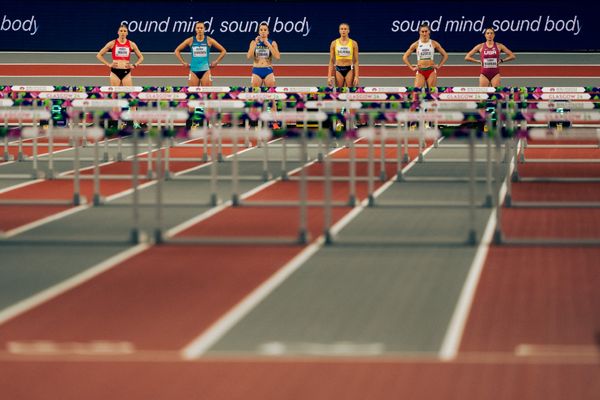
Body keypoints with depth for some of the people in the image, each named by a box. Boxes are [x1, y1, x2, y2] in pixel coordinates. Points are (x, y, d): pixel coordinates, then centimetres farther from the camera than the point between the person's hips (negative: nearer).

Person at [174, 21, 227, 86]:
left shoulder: (209, 40, 1)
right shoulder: (190, 40, 3)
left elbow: (223, 51, 9)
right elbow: (177, 51, 11)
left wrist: (216, 62, 3)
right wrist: (183, 63, 4)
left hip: (205, 70, -1)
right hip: (193, 70, 1)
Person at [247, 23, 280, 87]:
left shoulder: (272, 43, 6)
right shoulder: (254, 42, 8)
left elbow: (277, 57, -8)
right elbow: (249, 56, -5)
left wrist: (268, 44, -11)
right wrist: (255, 43, -11)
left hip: (268, 70, -1)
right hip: (257, 70, 1)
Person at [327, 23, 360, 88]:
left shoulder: (353, 43, 1)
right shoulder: (334, 43, 4)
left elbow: (356, 61, 1)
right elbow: (331, 61, 6)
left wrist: (356, 76, -7)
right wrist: (329, 76, -1)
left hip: (349, 69, -1)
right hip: (338, 70, 1)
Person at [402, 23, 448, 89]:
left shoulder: (434, 43, 3)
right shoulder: (416, 44, 2)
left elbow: (445, 55, 11)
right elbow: (405, 57, 7)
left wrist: (439, 66, 3)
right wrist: (412, 68, 0)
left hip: (431, 71, 0)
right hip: (420, 71, 0)